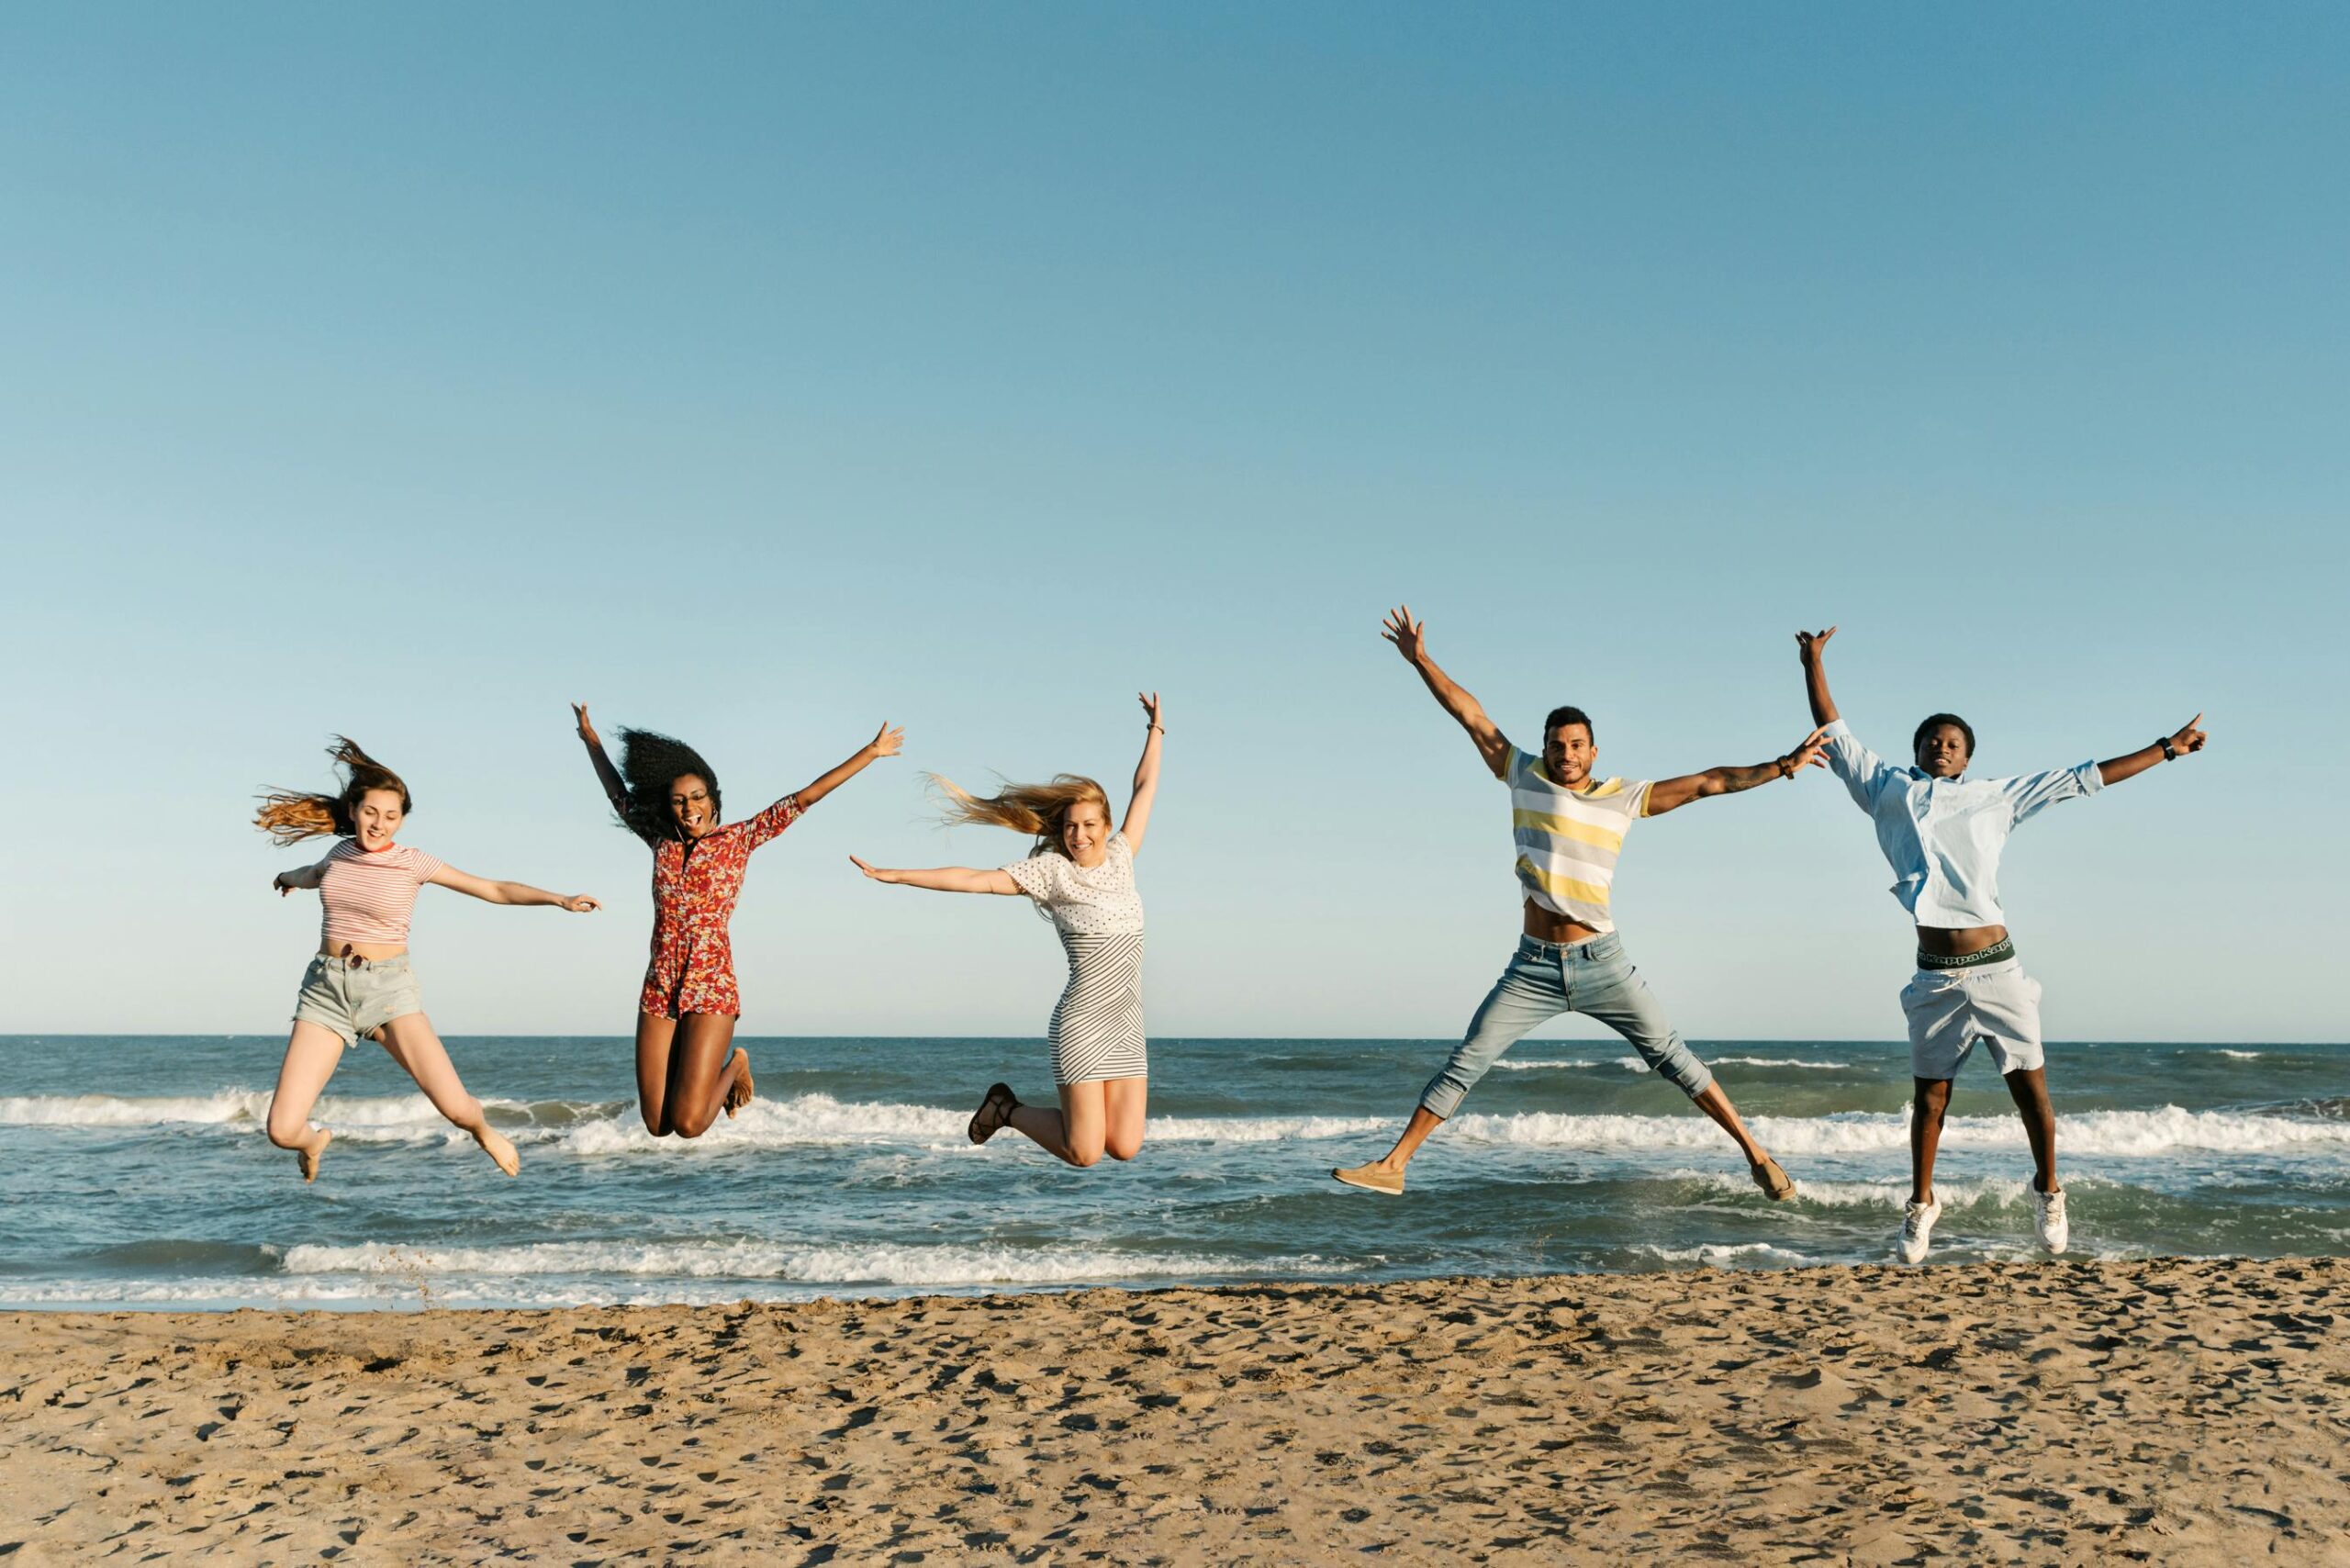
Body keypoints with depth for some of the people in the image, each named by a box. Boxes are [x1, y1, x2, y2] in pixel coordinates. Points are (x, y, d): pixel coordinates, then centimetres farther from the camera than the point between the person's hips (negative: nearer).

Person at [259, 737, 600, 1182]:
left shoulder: (411, 862, -3)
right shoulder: (340, 853, 8)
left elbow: (494, 889, -4)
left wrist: (559, 898, -16)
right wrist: (289, 876, 57)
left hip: (388, 987, -3)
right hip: (325, 987, 3)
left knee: (456, 1107, -20)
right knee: (282, 1130, -9)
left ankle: (483, 1132, 18)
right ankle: (314, 1142, 29)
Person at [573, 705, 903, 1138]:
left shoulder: (738, 839, 2)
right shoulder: (662, 842, 11)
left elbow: (805, 797, -2)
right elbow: (618, 795, 27)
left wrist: (870, 752, -4)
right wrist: (590, 738, 36)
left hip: (711, 988, -4)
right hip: (659, 989, 4)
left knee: (689, 1124, -14)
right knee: (657, 1126, 2)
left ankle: (733, 1066, 17)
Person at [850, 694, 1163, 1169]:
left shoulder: (1120, 856, 9)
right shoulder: (1051, 869, -6)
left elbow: (1145, 789, 20)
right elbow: (974, 880, -9)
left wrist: (1155, 729, 26)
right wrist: (895, 876, -13)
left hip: (1128, 1028, 5)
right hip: (1082, 1026, -5)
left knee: (1124, 1148, -4)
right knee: (1084, 1154, -7)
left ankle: (1083, 1110, 27)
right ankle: (1007, 1109, 18)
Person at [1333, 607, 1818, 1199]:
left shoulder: (1626, 798, 3)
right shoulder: (1525, 777, 5)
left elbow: (1706, 783, 3)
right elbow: (1471, 715, 5)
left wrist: (1777, 768, -3)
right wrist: (1420, 661, 3)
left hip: (1601, 964, 0)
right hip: (1533, 967, 1)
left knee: (1673, 1058, 2)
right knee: (1463, 1064, -1)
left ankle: (1755, 1154, 12)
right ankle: (1392, 1166, 3)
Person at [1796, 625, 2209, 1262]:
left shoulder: (1996, 797, 13)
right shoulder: (1890, 790, 11)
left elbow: (2082, 778, 17)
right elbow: (1834, 736, 14)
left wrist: (2165, 749, 19)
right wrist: (1814, 663, 11)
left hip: (1997, 969, 1)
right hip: (1936, 977, 0)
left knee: (2031, 1086, 0)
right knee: (1929, 1096, 6)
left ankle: (2047, 1191, 23)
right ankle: (1921, 1202, 23)